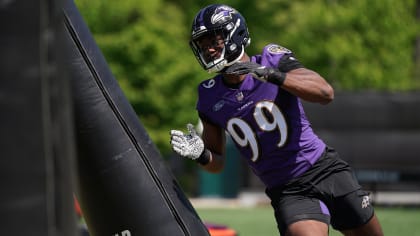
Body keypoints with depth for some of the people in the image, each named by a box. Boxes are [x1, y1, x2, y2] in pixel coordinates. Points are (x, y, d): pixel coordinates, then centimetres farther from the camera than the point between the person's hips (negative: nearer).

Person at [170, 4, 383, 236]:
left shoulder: (273, 61, -8)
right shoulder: (210, 98, 0)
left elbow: (326, 93, -23)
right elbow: (217, 163, 8)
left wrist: (272, 75, -32)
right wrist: (201, 154, -15)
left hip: (325, 169, -1)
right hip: (287, 191, 1)